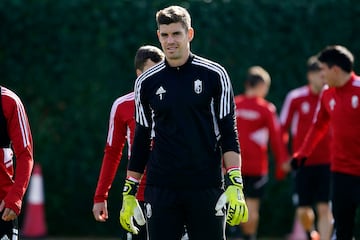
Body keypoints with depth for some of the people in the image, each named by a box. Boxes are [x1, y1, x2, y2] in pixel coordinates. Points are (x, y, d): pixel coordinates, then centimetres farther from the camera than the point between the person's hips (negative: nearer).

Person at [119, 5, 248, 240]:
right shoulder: (146, 82, 7)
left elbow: (229, 133, 0)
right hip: (160, 189, 2)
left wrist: (235, 185, -10)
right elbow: (141, 140, 13)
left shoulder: (214, 75, 1)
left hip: (207, 188, -2)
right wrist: (129, 193, 10)